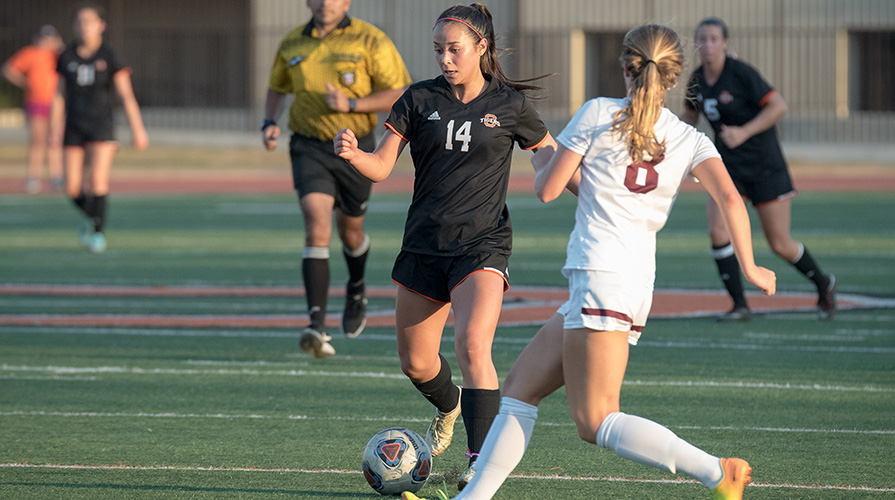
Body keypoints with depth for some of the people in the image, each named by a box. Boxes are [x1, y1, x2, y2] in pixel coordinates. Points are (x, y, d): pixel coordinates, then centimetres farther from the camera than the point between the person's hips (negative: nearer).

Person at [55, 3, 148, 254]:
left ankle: (98, 231, -4)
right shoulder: (67, 57, 4)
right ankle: (90, 215, 29)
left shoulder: (109, 57, -4)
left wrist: (138, 129, -8)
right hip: (74, 127, 3)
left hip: (101, 125, -3)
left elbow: (126, 94, -4)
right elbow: (61, 95, 10)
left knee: (98, 180, -16)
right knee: (73, 188, -1)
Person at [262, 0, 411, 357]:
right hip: (310, 149, 0)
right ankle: (317, 327, -28)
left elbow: (402, 96, -9)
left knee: (350, 231, 18)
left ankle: (356, 289, 54)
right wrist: (269, 123, 4)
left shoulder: (369, 41, -8)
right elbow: (276, 87, 22)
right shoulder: (293, 44, 4)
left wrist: (351, 104, -20)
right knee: (317, 228, -20)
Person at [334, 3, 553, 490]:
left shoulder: (509, 105, -1)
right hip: (424, 245, 3)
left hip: (482, 245, -3)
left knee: (472, 345, -25)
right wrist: (353, 153, -26)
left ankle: (481, 463, -22)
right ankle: (449, 406, 47)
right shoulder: (420, 100, 2)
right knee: (416, 363, 12)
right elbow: (382, 166, -5)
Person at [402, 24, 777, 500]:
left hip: (601, 277, -7)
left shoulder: (598, 113, -1)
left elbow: (547, 189, 4)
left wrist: (543, 160, 26)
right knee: (519, 386, 14)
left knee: (596, 423, -9)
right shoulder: (689, 140, 9)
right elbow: (730, 199, -6)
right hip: (638, 281, 7)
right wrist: (749, 267, 1)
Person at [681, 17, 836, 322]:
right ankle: (739, 306, -5)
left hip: (764, 165, -5)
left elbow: (779, 106, -18)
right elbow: (690, 116, 19)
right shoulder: (697, 80, 2)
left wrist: (744, 132, -26)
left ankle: (823, 285, 30)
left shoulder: (741, 74, -17)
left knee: (780, 245, 1)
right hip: (728, 166, 5)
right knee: (718, 232, -17)